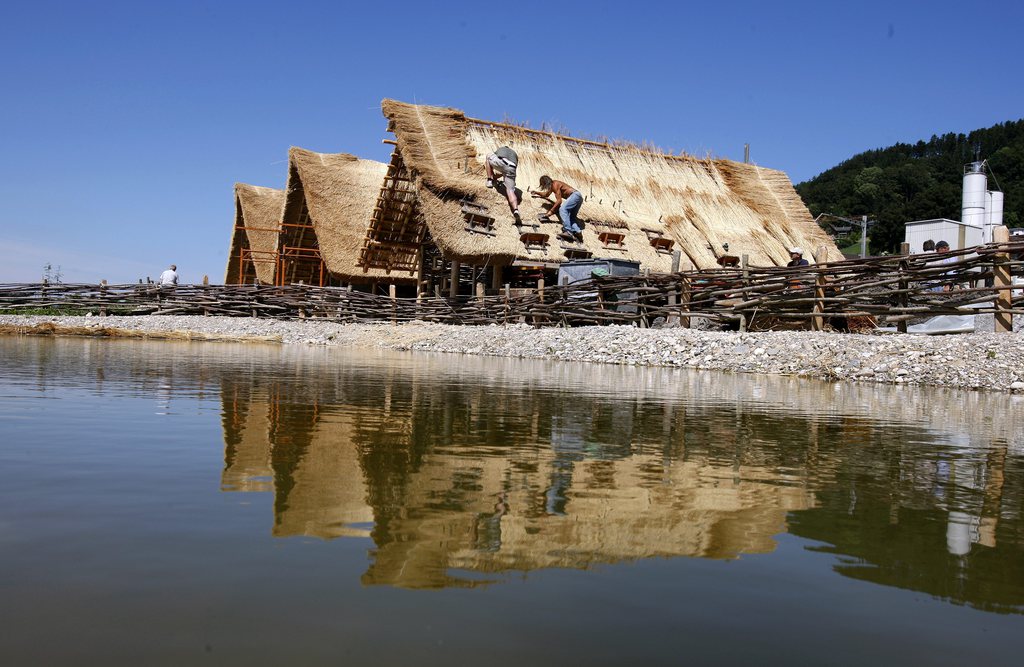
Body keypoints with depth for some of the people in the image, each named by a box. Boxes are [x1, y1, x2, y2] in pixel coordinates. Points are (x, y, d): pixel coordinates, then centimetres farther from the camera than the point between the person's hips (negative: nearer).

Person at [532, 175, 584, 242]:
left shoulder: (555, 185, -12)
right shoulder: (552, 186, 18)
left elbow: (559, 201, -19)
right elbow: (546, 195, 42)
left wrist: (551, 211, -19)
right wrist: (536, 192, 46)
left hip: (575, 195, -11)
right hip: (578, 197, 11)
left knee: (562, 209, -25)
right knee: (571, 217, 5)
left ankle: (568, 231, -36)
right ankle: (577, 232, -15)